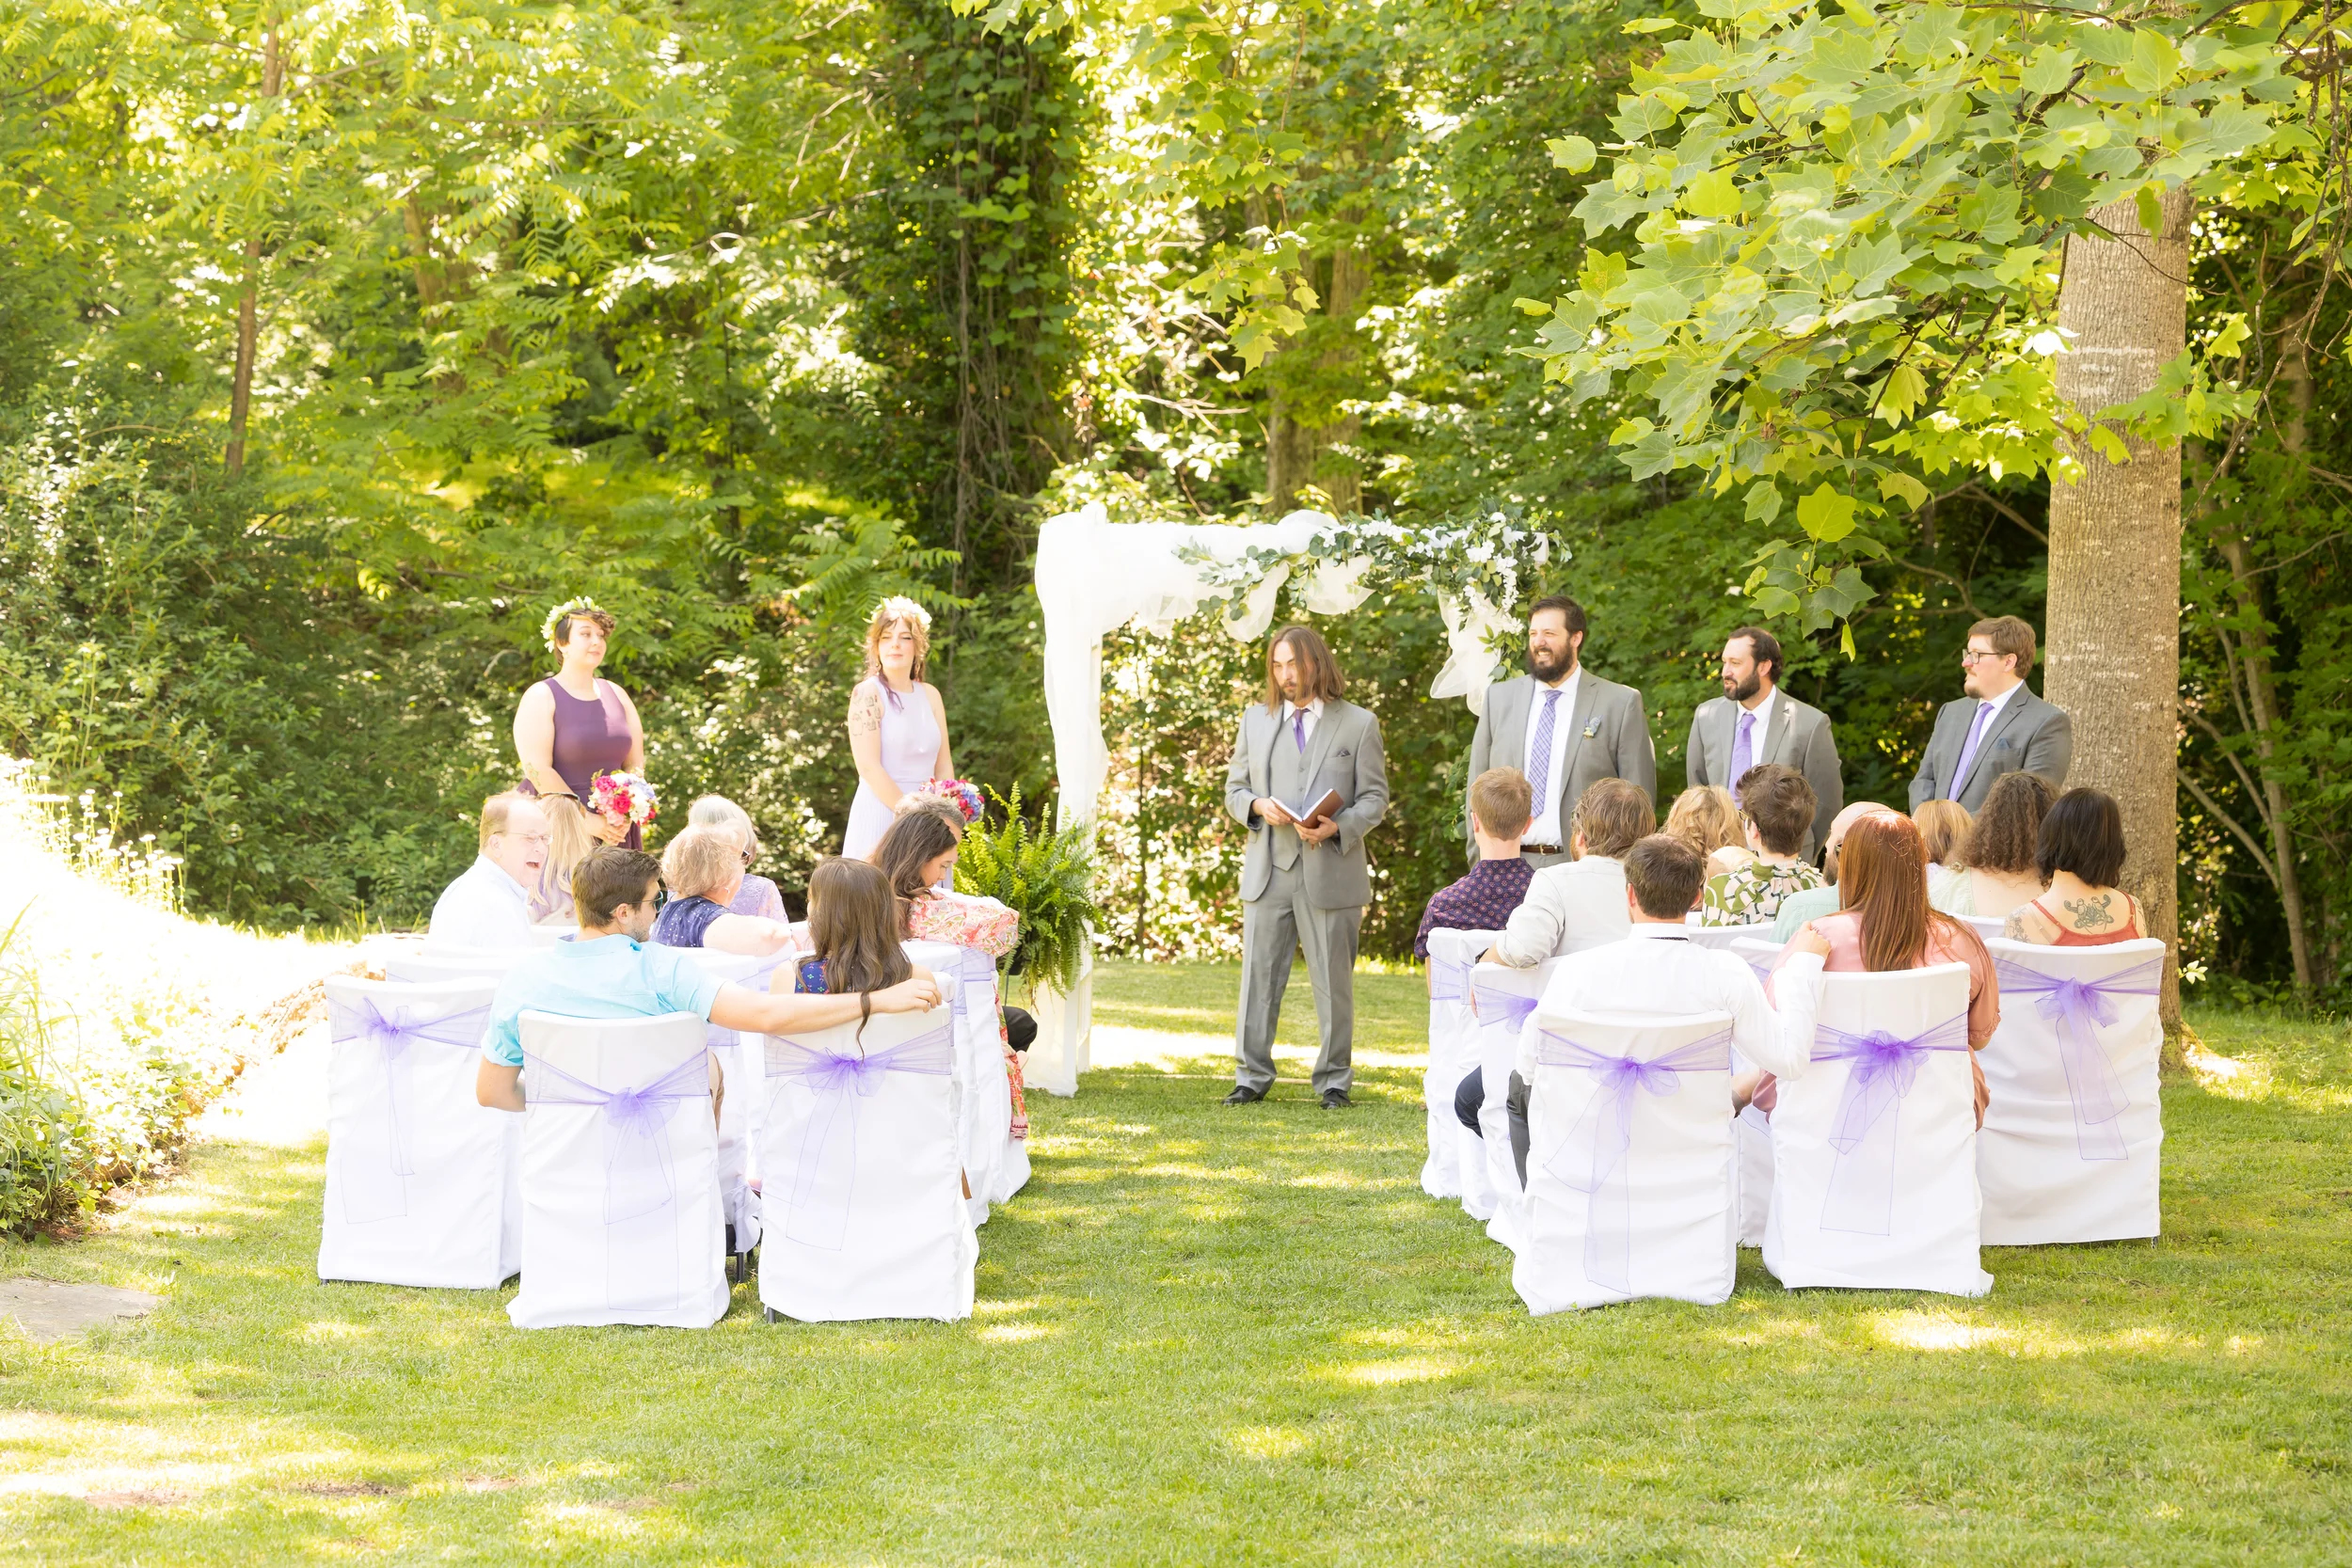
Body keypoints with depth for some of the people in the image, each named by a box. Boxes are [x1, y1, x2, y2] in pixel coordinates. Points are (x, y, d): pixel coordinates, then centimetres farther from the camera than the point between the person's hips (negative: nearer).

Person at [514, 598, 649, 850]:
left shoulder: (617, 696, 13)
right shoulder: (542, 698, -3)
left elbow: (636, 764, 11)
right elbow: (537, 769, -13)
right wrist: (585, 820, -18)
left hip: (612, 830, 4)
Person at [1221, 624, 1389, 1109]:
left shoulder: (1359, 724, 5)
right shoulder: (1256, 719, 14)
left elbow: (1375, 798, 2)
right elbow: (1234, 788, 16)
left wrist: (1338, 827, -16)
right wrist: (1257, 806, -7)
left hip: (1331, 873, -2)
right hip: (1267, 870, 3)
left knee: (1333, 982, 2)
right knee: (1258, 976, 2)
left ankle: (1334, 1081, 10)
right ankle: (1252, 1077, 8)